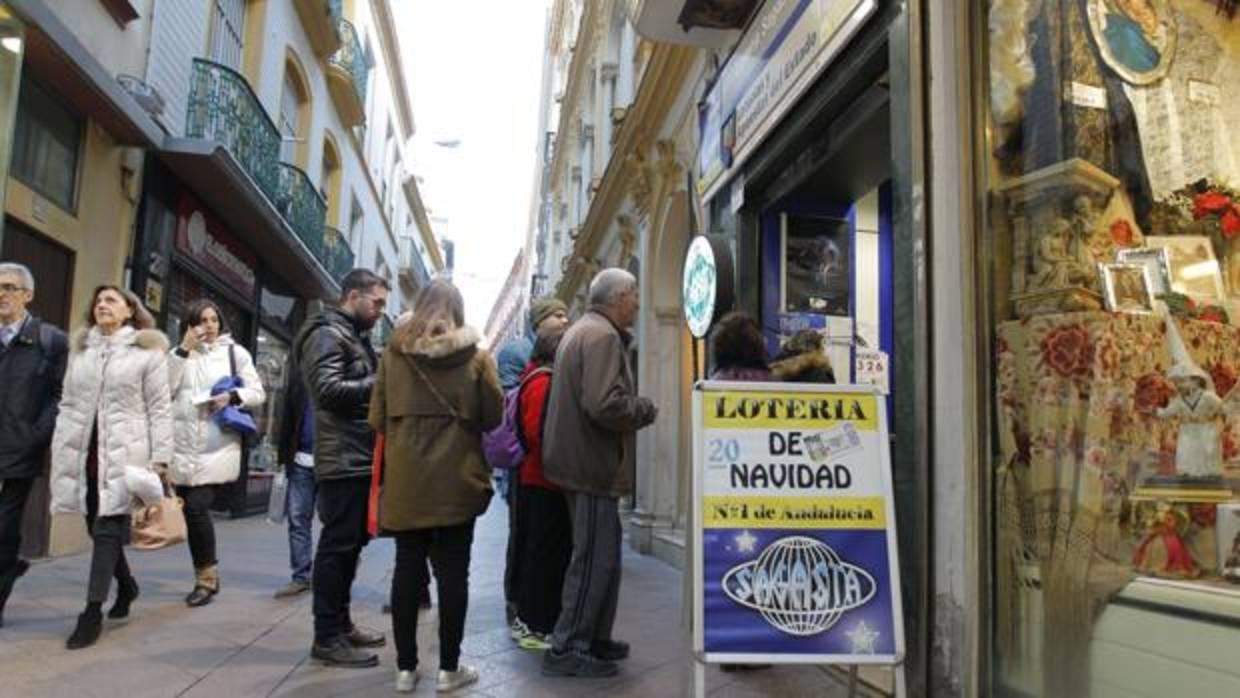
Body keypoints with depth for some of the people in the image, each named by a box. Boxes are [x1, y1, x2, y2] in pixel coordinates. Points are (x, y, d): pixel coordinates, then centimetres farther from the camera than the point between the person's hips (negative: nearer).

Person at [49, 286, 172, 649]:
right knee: (96, 526, 12)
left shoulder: (148, 350, -1)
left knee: (108, 529, -6)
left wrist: (159, 457, -9)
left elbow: (160, 407, -4)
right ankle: (126, 585, 33)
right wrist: (59, 451, 10)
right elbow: (68, 404, 15)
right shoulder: (79, 348, 14)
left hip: (123, 451, -5)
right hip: (83, 450, 5)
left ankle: (92, 612, -3)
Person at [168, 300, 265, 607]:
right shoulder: (180, 354, 12)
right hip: (183, 444, 4)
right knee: (190, 511, 8)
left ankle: (207, 577, 3)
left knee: (197, 507, -13)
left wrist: (232, 396, -14)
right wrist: (184, 349, -7)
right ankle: (204, 576, 22)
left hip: (216, 444, -3)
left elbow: (257, 393, 5)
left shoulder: (235, 352, 6)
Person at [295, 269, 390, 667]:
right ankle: (327, 637, 1)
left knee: (350, 544, 14)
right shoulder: (328, 335, -9)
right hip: (344, 460, -10)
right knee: (338, 545, -5)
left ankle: (340, 623, 24)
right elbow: (329, 390, -22)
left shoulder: (354, 337, 22)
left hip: (360, 459, 10)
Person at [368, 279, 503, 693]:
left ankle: (405, 667, 16)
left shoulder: (393, 353, 1)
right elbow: (493, 418, 0)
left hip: (405, 480, 2)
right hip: (456, 480, -2)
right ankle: (449, 668, 14)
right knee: (453, 572, 6)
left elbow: (378, 419, 4)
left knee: (408, 569, 10)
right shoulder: (475, 356, -3)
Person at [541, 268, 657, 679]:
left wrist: (635, 406, 10)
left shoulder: (584, 330, 17)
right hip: (593, 464, -11)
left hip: (583, 459, 11)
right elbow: (604, 405, -29)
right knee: (595, 558, -2)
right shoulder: (603, 336, -17)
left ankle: (593, 637, 27)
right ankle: (566, 650, 6)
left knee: (602, 554, 18)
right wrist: (646, 410, -12)